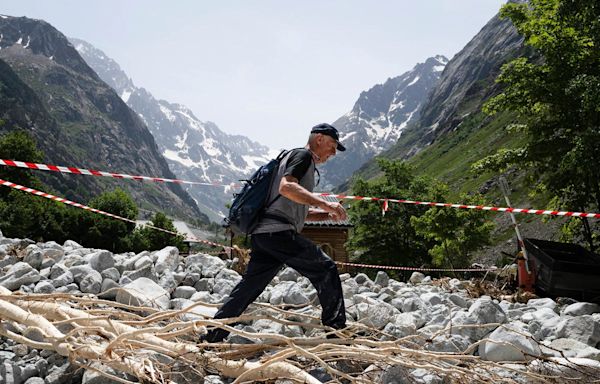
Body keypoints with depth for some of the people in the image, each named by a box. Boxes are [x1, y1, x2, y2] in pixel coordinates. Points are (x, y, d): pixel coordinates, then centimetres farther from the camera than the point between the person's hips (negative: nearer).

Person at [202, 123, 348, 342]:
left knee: (247, 289, 9)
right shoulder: (303, 155, 1)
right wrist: (324, 203, -24)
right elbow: (286, 187, -18)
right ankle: (336, 328, -1)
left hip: (262, 233, 10)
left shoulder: (303, 162, 32)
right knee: (325, 269, -4)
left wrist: (327, 214, 22)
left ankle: (210, 338, 11)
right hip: (278, 232, -10)